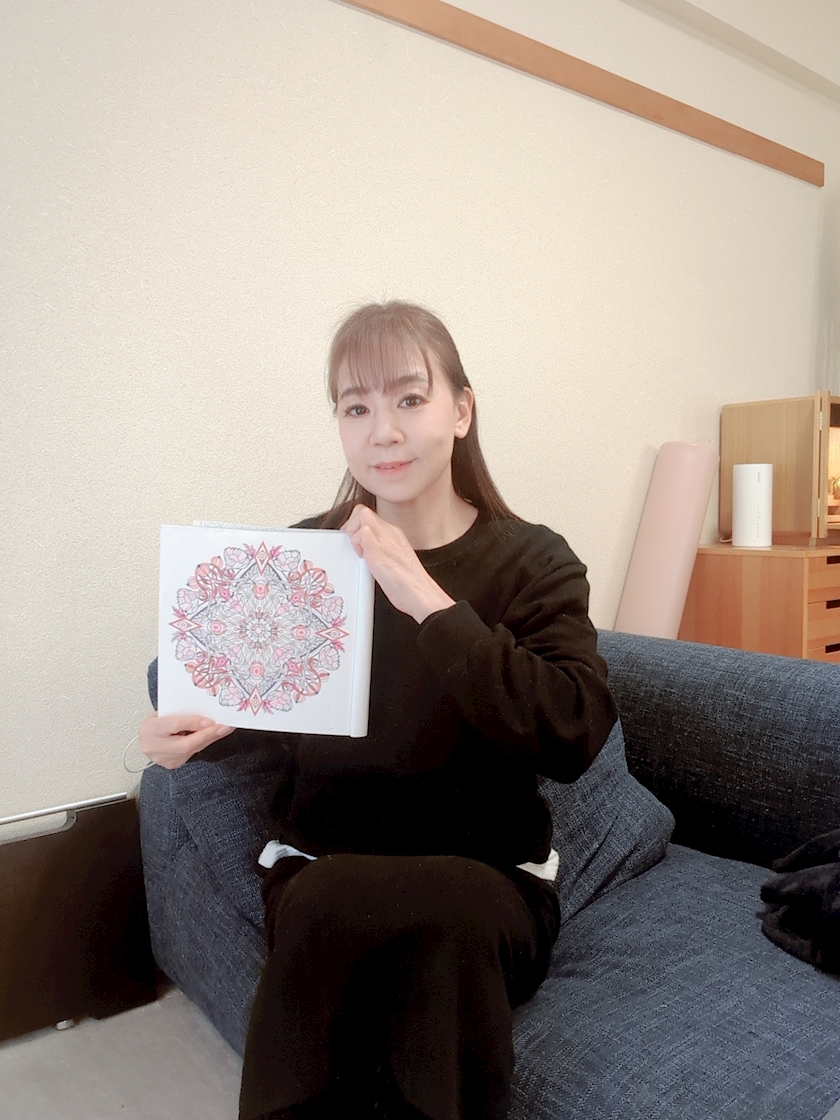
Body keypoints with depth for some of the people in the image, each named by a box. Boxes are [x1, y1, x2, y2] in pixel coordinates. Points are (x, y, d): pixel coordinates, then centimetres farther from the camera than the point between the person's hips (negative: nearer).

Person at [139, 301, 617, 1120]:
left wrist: (429, 602, -26)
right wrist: (183, 731, -6)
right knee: (440, 932, -32)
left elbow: (572, 737, -20)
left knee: (336, 905, -33)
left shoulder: (532, 562, -5)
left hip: (490, 879, 0)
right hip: (314, 866, 1)